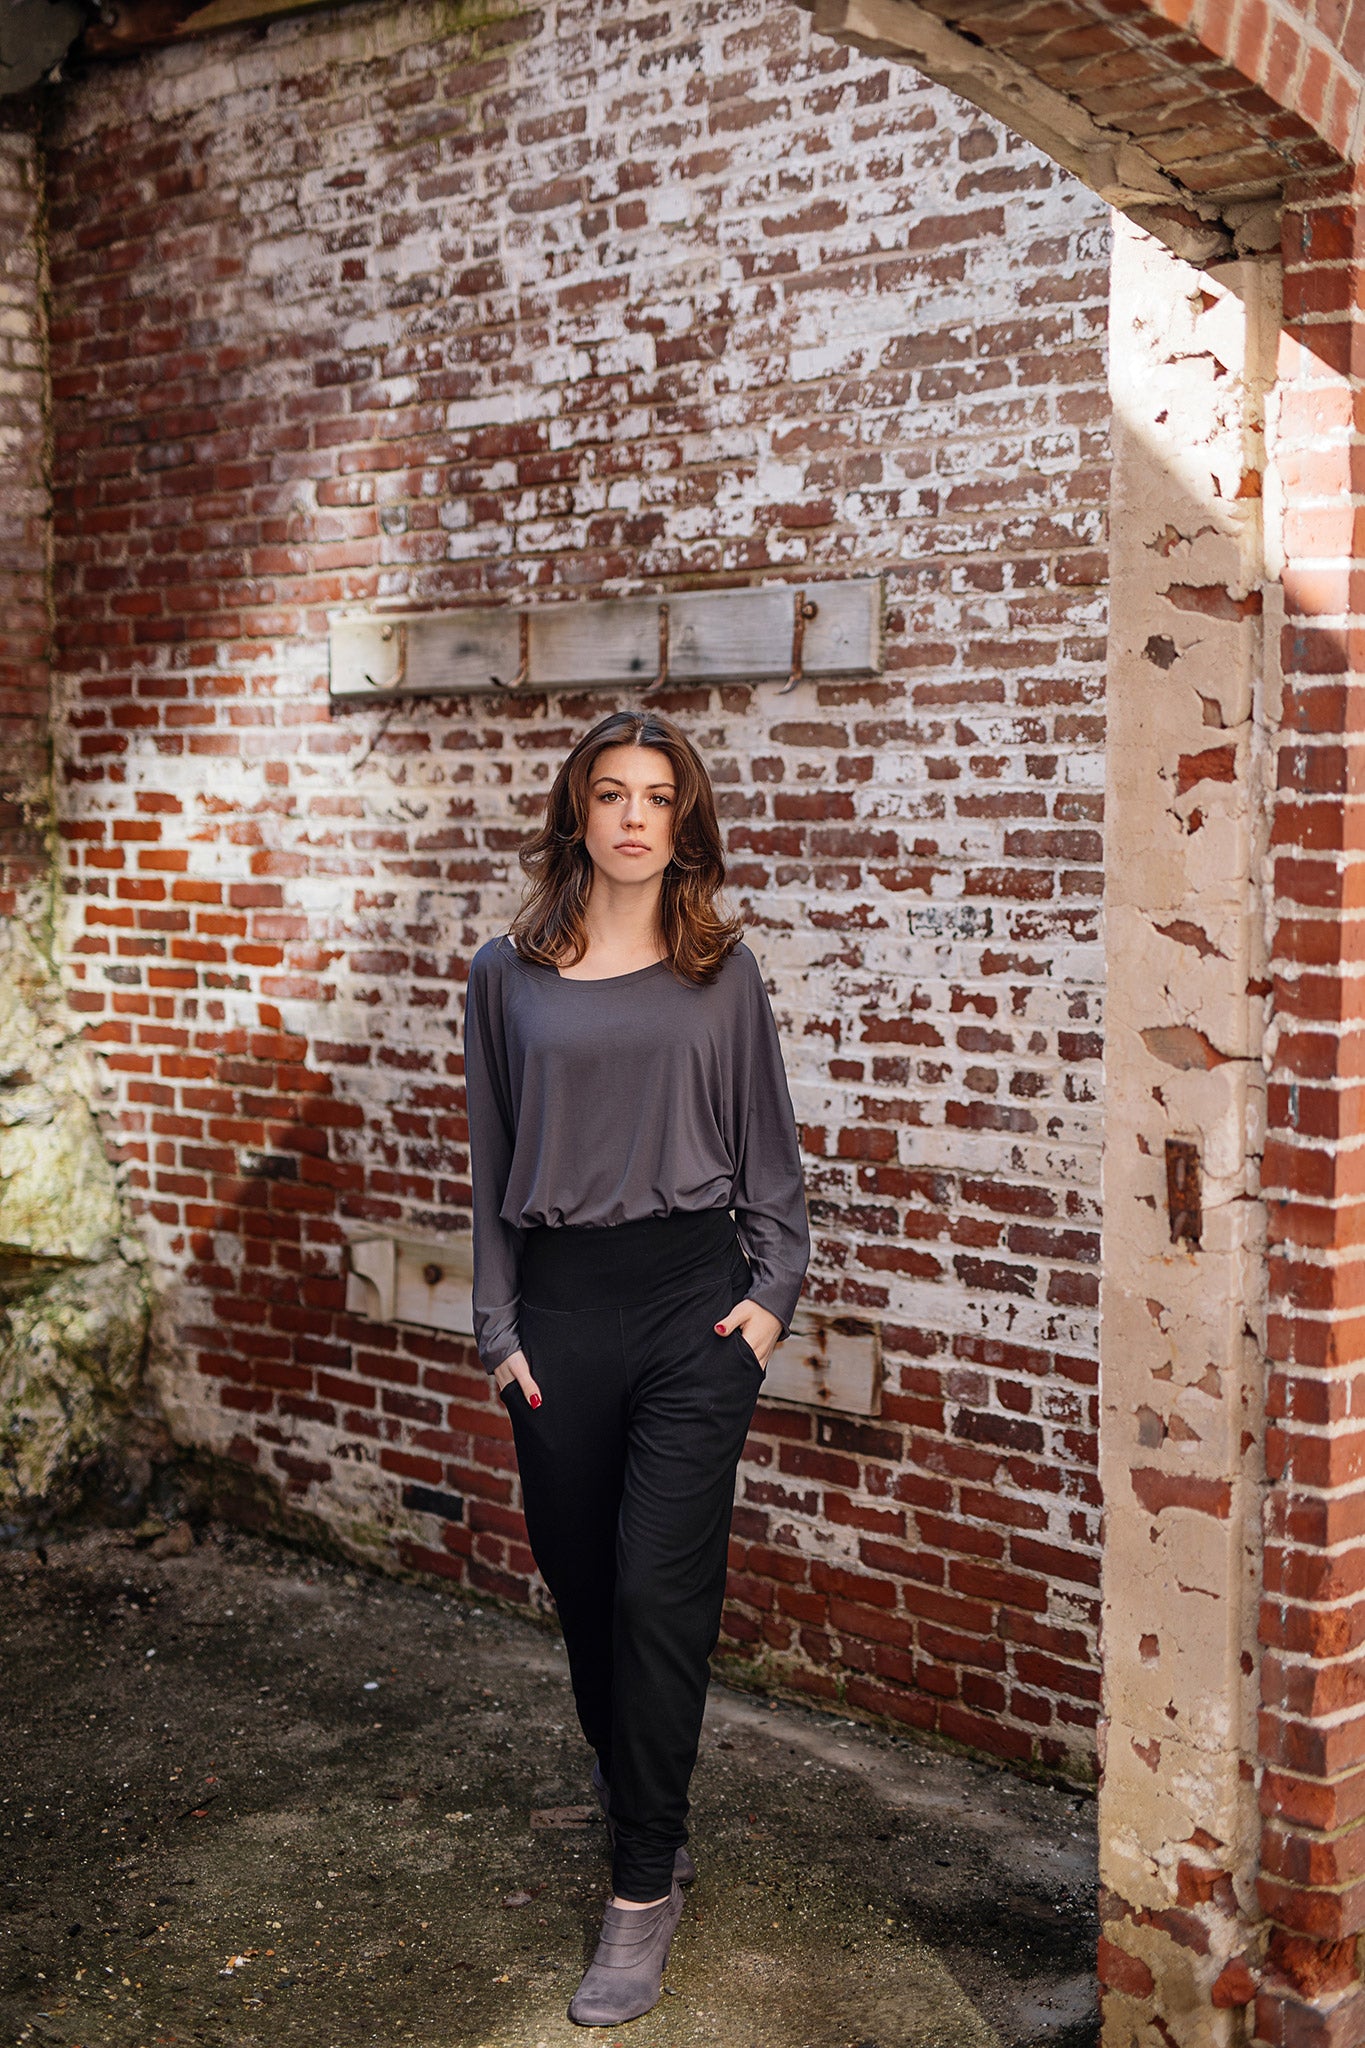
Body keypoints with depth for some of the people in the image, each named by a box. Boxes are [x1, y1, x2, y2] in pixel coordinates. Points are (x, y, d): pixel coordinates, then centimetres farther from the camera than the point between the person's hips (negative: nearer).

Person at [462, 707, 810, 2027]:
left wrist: (774, 1288, 0)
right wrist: (498, 1327, 4)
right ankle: (633, 1789, 37)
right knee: (579, 1580, 10)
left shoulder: (721, 973, 5)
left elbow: (768, 1148, 10)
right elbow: (490, 1164, 8)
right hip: (559, 1303, 2)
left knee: (660, 1585, -5)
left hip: (693, 1292, -1)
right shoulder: (508, 976, 6)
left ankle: (645, 1884, 6)